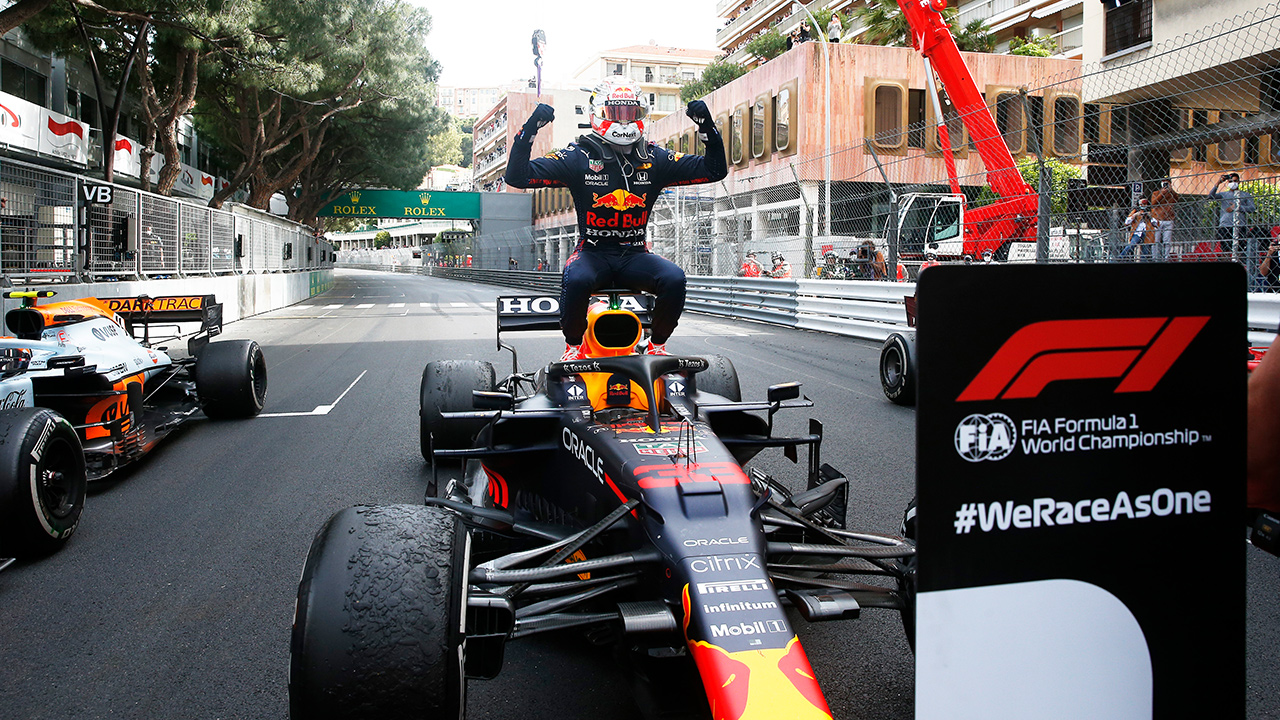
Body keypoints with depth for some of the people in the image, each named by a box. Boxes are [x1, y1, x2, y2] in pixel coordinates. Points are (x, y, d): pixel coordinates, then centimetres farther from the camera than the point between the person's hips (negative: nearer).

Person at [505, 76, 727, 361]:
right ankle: (573, 345, -8)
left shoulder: (654, 159, 7)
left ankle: (657, 344, -2)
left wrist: (707, 126, -4)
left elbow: (715, 170, 9)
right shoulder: (578, 157, -1)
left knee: (674, 279, -26)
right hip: (593, 252, -2)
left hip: (635, 255, 3)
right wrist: (530, 128, -18)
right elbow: (517, 176, -7)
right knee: (576, 279, -35)